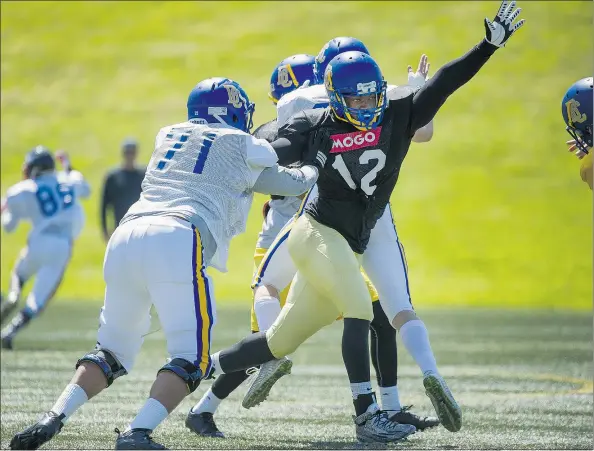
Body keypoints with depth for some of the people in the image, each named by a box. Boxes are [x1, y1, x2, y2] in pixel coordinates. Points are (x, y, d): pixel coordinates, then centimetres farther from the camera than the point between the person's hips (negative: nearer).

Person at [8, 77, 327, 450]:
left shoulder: (169, 137, 29)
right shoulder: (244, 147, 16)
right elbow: (295, 184, 29)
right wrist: (316, 160, 49)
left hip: (127, 238, 6)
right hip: (178, 242, -6)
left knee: (114, 350, 18)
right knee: (190, 359, -1)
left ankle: (54, 417, 0)